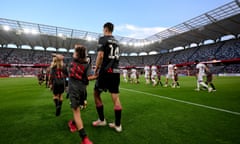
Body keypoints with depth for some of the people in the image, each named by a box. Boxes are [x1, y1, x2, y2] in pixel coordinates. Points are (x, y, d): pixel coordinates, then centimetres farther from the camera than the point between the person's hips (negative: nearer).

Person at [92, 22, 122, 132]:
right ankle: (117, 124, 14)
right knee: (116, 97, 6)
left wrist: (96, 69, -2)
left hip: (106, 71, -6)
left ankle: (101, 120, 18)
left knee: (96, 94, 11)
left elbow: (100, 55, -13)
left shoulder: (103, 39, -2)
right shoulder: (116, 42, 19)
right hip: (116, 71, 7)